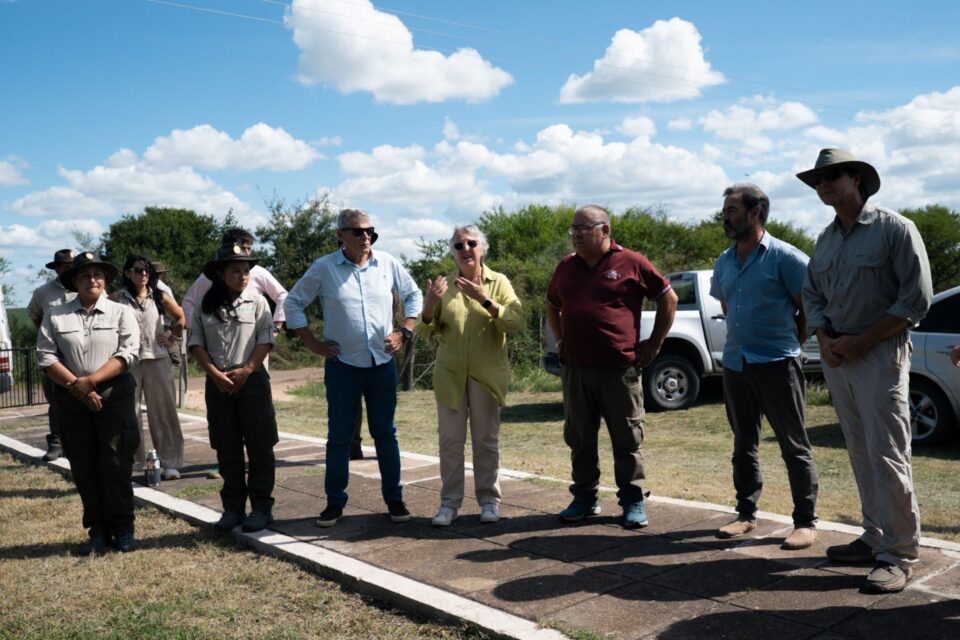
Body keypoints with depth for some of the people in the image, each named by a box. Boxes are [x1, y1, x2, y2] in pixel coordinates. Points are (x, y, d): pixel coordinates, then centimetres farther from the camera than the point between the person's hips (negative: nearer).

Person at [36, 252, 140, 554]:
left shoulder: (121, 312, 4)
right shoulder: (55, 315, 7)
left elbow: (128, 352, -7)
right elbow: (46, 356, -1)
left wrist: (91, 380, -15)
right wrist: (76, 386, -12)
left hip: (114, 397, -2)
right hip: (72, 401, 2)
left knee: (116, 466, -2)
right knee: (84, 469, 6)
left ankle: (123, 529, 9)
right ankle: (97, 531, 16)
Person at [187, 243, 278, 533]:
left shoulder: (257, 302, 1)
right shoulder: (205, 307, 6)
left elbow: (265, 340, -3)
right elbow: (196, 343, 3)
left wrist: (246, 370, -13)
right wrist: (214, 373, -10)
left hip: (252, 380, -2)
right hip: (218, 384, 2)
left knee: (260, 446, 0)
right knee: (227, 449, 8)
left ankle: (261, 507, 9)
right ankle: (233, 507, 18)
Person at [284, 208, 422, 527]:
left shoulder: (388, 263, 1)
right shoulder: (324, 268, -4)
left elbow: (413, 295, 13)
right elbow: (293, 303, 3)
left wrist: (404, 332, 2)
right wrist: (312, 343, -2)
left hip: (383, 364, 2)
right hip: (342, 366, -1)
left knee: (385, 434, 9)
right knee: (339, 437, 6)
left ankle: (394, 499, 19)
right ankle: (335, 502, 17)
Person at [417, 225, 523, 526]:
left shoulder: (498, 282, 1)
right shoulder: (444, 285, 7)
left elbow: (515, 321, -12)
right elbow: (426, 331, 7)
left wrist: (485, 300, -23)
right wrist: (429, 305, -13)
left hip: (487, 373, -2)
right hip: (449, 373, 2)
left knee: (486, 439, 6)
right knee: (450, 440, 4)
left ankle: (489, 500, 18)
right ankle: (449, 502, 13)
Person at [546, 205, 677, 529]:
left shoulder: (631, 263, -4)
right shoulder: (566, 267, 11)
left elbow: (668, 298, 3)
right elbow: (552, 306, 27)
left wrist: (655, 343, 2)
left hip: (619, 369, -4)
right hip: (574, 369, 5)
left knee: (628, 439, 5)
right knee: (579, 438, 11)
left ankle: (633, 501, 16)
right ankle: (584, 498, 23)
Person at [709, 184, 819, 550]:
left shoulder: (786, 258, -9)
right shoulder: (724, 263, 11)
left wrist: (788, 344, 1)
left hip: (777, 364, -6)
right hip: (735, 364, 7)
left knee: (794, 446, 1)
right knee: (744, 445, 13)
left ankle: (806, 522, 10)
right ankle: (747, 514, 24)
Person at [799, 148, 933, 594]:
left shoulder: (894, 230, -5)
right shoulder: (825, 240, 14)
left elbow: (917, 298, -10)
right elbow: (811, 295, 18)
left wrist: (862, 341, -13)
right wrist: (825, 339, -1)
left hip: (879, 354, -6)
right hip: (835, 356, 6)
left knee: (886, 455, -8)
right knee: (860, 453, 10)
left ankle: (898, 555, -1)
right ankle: (875, 538, 20)